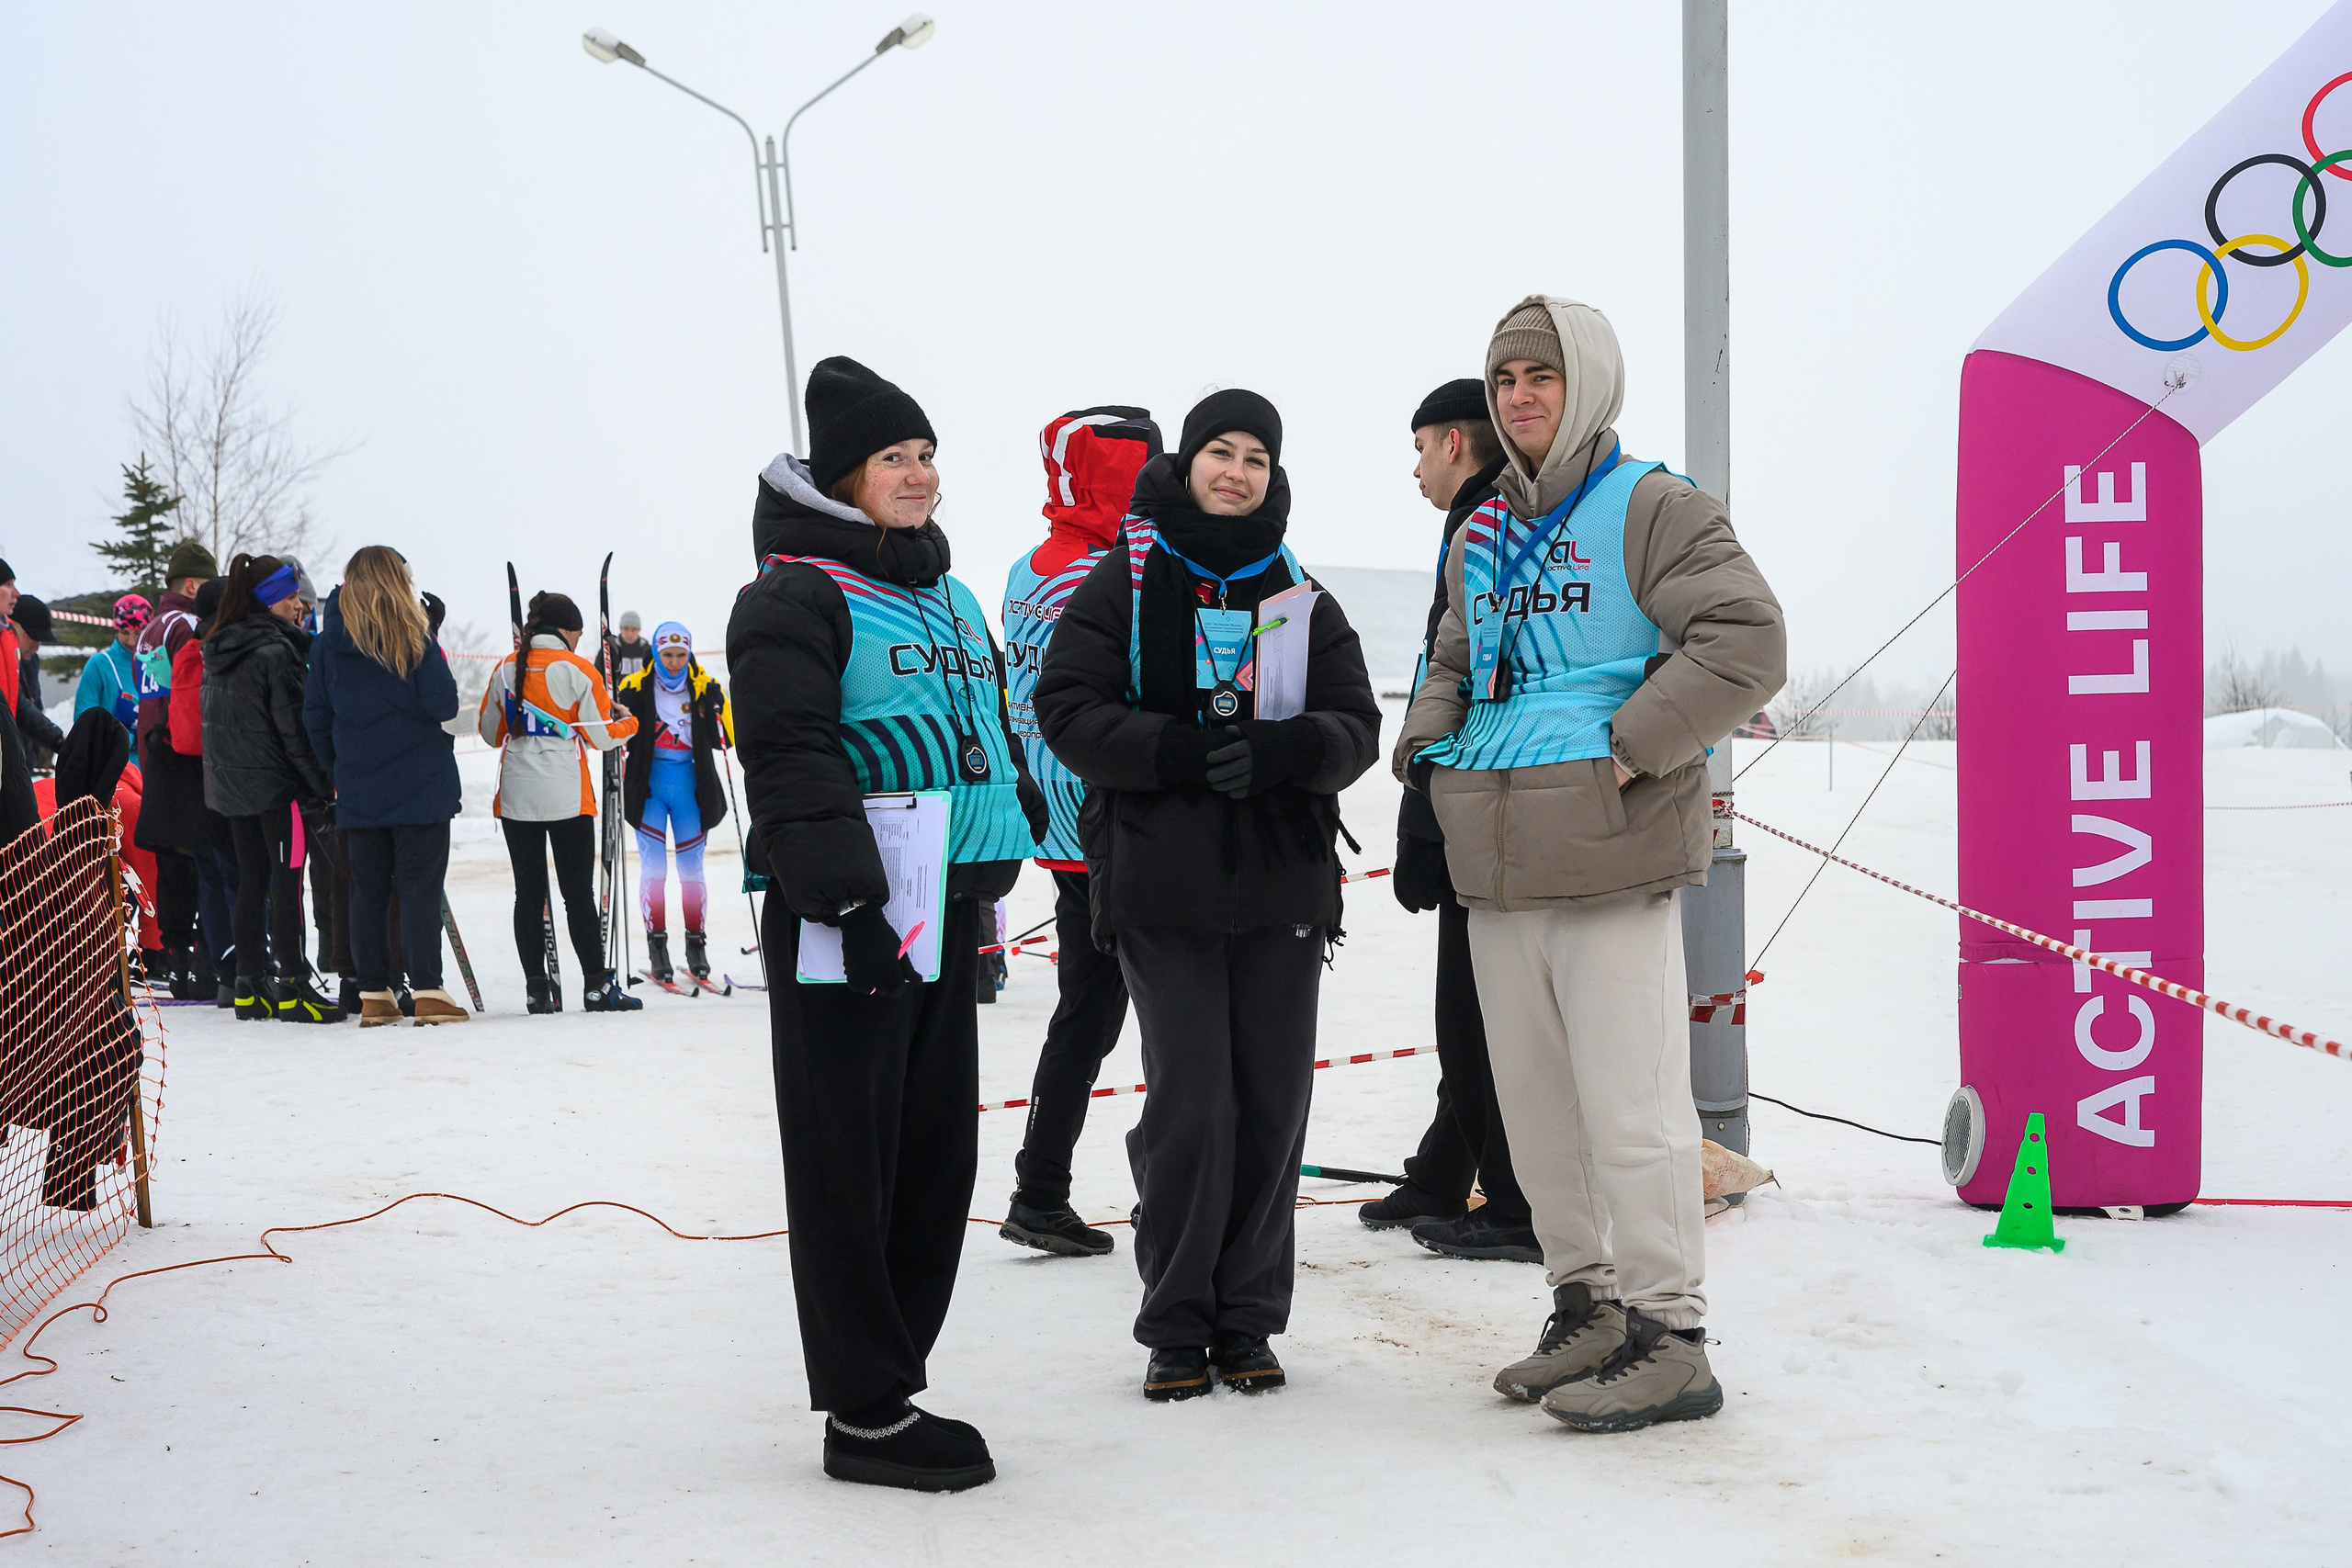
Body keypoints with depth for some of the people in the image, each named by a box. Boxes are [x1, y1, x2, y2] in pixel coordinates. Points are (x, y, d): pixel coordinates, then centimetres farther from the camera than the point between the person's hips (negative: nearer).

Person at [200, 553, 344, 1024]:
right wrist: (323, 785, -12)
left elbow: (214, 719, 17)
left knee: (252, 881, 12)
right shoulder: (275, 651, -15)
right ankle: (292, 989, -5)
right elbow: (294, 727, -17)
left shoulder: (218, 650, 11)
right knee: (288, 883, -5)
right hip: (276, 783, -8)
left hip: (231, 785, 8)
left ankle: (249, 987, 13)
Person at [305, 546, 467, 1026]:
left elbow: (315, 716, 8)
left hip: (358, 786, 4)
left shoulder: (328, 642, 5)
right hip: (419, 783, -4)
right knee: (420, 885, -2)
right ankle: (427, 991, -6)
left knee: (367, 890, 9)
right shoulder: (415, 636, -8)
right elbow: (444, 705, -13)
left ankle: (374, 995, 10)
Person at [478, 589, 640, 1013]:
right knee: (579, 893, 2)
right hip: (568, 798, -3)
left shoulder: (506, 669, 6)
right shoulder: (578, 671, -6)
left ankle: (537, 988, 5)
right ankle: (596, 986, 4)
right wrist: (629, 723, 16)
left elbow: (490, 731, 14)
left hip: (516, 798, 3)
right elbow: (599, 736, -4)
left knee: (528, 893, 6)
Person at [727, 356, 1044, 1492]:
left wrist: (1015, 830, 21)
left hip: (947, 914, 9)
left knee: (937, 1155, 12)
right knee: (850, 1169, -2)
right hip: (843, 926, -9)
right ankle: (865, 1415, 4)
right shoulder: (796, 595, -9)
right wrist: (847, 899, -23)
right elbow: (791, 762, -17)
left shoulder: (946, 596, 19)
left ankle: (893, 1380, 22)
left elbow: (991, 731, 28)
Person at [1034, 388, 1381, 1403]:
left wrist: (1276, 752, -17)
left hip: (1283, 888, 3)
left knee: (1272, 1103, 4)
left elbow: (1355, 728, 5)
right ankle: (1176, 1327, 9)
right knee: (1190, 1102, -6)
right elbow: (1068, 709, -5)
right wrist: (1181, 754, -19)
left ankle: (1248, 1321, 17)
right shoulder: (1123, 583, 4)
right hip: (1162, 888, -3)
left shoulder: (1302, 600, 12)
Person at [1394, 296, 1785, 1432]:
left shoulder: (1650, 509, -5)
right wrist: (1425, 747, 11)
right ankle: (1585, 1306, 26)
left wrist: (1628, 748, -17)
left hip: (1610, 867, -8)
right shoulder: (1479, 537, 18)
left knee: (1628, 1107, -6)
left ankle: (1668, 1338, 3)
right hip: (1498, 871, 8)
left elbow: (1746, 643, -14)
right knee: (1535, 1106, 13)